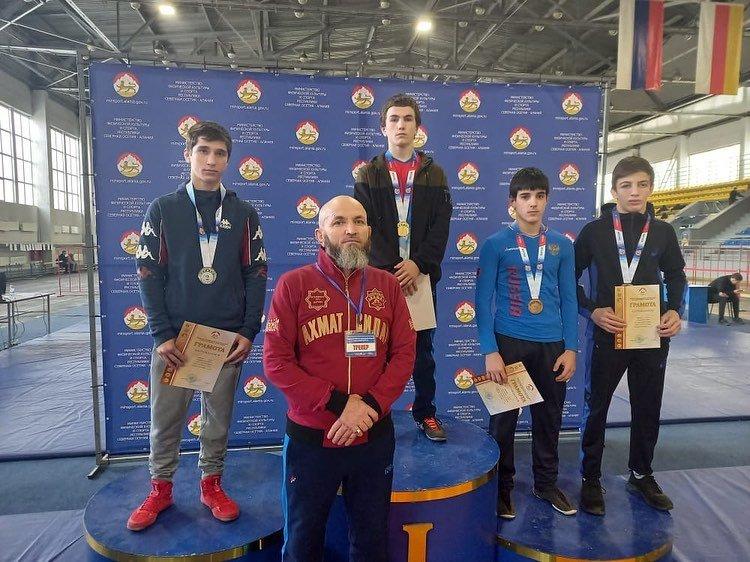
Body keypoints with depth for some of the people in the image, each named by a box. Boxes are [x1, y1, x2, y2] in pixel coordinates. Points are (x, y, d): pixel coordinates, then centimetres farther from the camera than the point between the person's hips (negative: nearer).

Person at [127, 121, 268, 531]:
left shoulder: (243, 213, 4)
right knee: (165, 420, 10)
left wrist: (249, 331, -5)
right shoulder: (162, 210, 2)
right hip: (175, 336, 0)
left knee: (218, 419, 11)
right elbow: (149, 273, -1)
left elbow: (256, 274, 2)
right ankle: (161, 489, 30)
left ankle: (211, 485, 30)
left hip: (228, 337, 1)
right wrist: (162, 334, -9)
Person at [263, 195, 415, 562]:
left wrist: (369, 406, -16)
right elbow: (276, 362, -12)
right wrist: (340, 403, -18)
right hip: (310, 438, -2)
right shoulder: (293, 284, -7)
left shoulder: (387, 285, 2)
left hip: (375, 437, 3)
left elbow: (404, 354, -2)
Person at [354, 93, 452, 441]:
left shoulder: (434, 174, 10)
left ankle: (425, 413, 24)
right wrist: (391, 269, -14)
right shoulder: (369, 174, 6)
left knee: (422, 350, 10)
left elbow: (441, 226, 1)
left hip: (421, 275, 1)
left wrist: (417, 264, -13)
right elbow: (365, 226, -3)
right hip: (380, 275, -1)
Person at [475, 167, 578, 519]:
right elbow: (483, 300, -7)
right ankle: (501, 486, 26)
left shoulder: (562, 245, 6)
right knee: (503, 418, 8)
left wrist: (571, 348, 1)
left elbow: (568, 299, 8)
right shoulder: (495, 244, -4)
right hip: (508, 342, -3)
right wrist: (490, 351, -13)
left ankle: (546, 483, 34)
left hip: (552, 344, 3)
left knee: (549, 417, 15)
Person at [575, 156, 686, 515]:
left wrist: (674, 310, -2)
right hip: (607, 334, -3)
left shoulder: (663, 232, 5)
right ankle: (591, 479, 19)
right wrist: (592, 311, -14)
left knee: (648, 408, 14)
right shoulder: (595, 231, -3)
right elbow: (570, 278, 0)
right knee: (596, 407, 5)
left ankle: (641, 475, 33)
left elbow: (676, 276, 16)